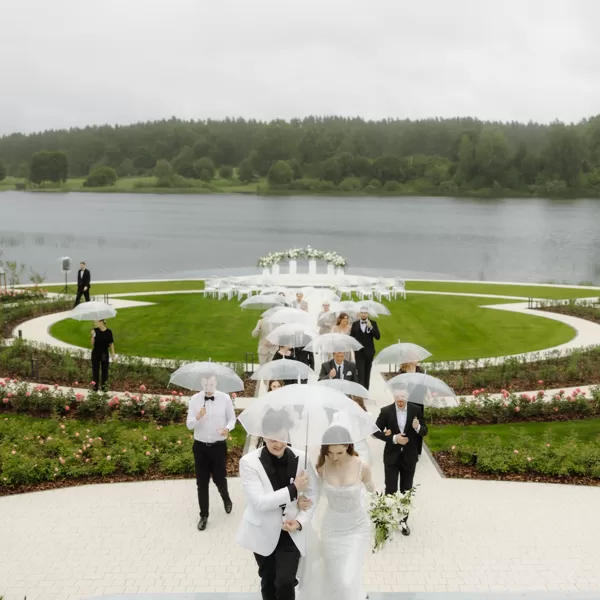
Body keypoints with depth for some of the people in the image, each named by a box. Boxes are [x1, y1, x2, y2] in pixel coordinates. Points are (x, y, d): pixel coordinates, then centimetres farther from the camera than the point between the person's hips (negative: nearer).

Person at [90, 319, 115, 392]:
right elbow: (92, 344, -7)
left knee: (105, 369, 8)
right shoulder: (95, 331, -5)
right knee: (95, 369, 6)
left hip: (104, 353, -1)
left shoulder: (108, 332, -7)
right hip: (95, 353, 1)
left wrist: (113, 353, -2)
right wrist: (93, 336, -23)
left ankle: (104, 386, 21)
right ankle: (95, 386, 17)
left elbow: (111, 343, 0)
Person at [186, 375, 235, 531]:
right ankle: (204, 515, 25)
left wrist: (227, 428, -20)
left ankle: (226, 499, 44)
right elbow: (189, 425, -6)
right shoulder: (195, 399, -6)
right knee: (202, 482, 8)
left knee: (219, 479, 9)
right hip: (200, 446, 1)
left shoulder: (225, 398, -8)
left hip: (219, 446, -1)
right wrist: (198, 417, -28)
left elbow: (232, 418, 2)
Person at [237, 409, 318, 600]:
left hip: (291, 532, 0)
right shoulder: (249, 461, -19)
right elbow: (260, 502, -25)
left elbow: (312, 494, -2)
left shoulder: (301, 458, -11)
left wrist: (300, 521, -15)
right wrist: (293, 489, -25)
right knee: (268, 581, 19)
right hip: (263, 532, 0)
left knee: (285, 582, -8)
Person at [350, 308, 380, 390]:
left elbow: (378, 337, -7)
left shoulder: (373, 323, 2)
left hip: (369, 352, 1)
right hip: (359, 352, -1)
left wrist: (371, 327, -20)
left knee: (367, 373, 10)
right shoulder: (355, 324, 4)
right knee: (360, 373, -9)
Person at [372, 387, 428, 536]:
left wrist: (418, 428, -26)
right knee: (390, 489, 6)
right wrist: (393, 438, -20)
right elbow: (376, 431, -8)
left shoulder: (415, 410, -8)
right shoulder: (386, 411, -12)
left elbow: (424, 431, -2)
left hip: (409, 456, 1)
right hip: (392, 456, -1)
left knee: (406, 490, 12)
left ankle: (403, 521, 25)